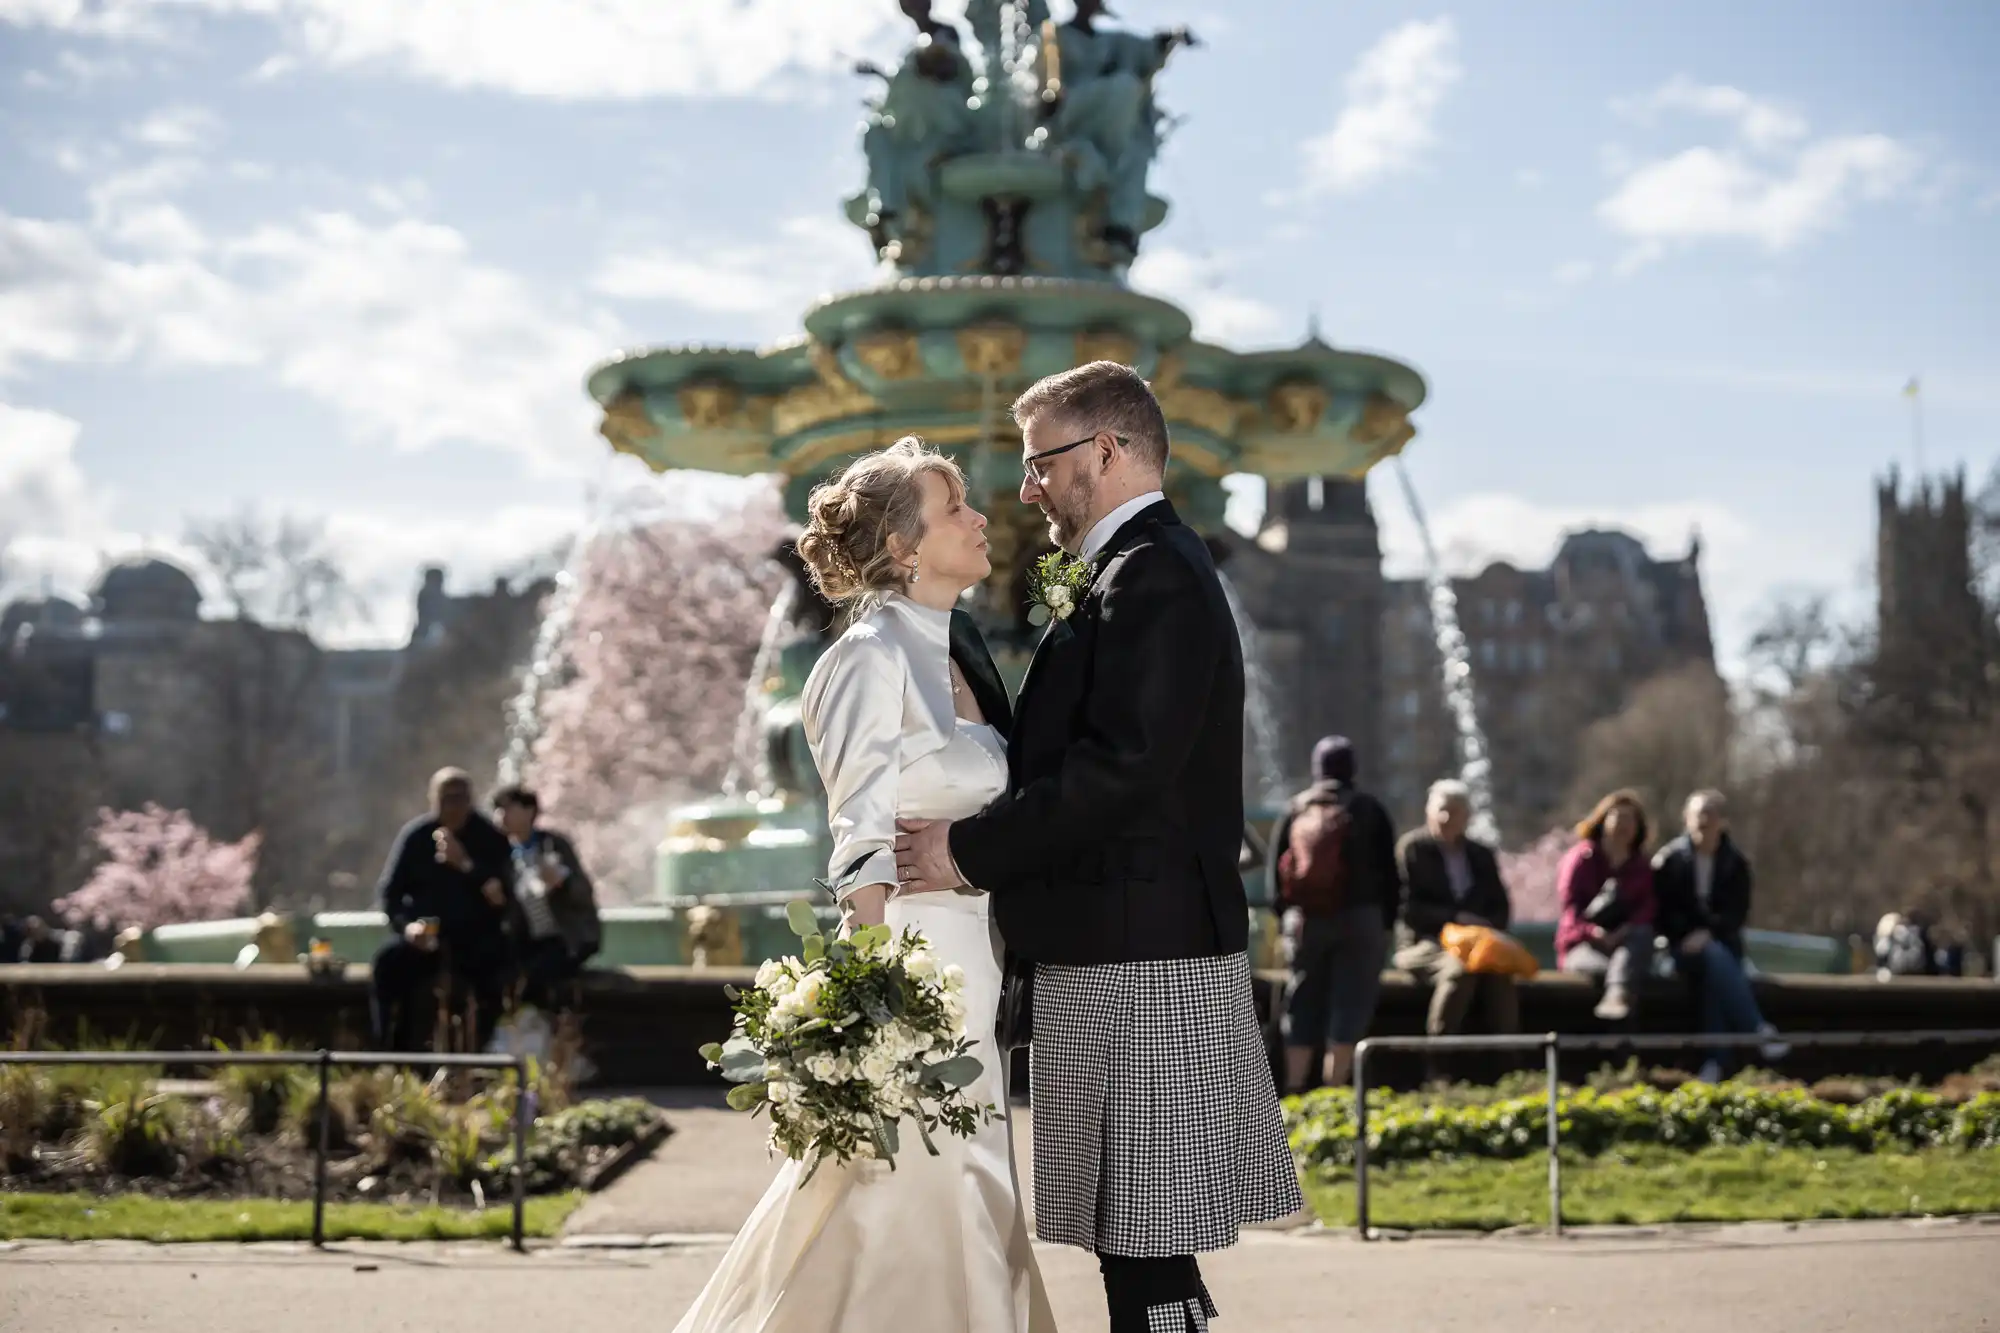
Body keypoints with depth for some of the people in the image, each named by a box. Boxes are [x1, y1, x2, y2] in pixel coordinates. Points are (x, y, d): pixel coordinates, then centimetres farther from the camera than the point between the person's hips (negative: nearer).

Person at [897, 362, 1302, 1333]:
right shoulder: (1140, 572, 19)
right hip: (1127, 953, 10)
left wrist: (968, 851, -16)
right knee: (1139, 1246, 12)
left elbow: (1120, 769, -22)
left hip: (1134, 964, -10)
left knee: (1142, 1245, -7)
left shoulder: (1152, 577, -13)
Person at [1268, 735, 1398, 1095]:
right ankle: (1334, 1090, -11)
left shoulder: (1294, 811, 8)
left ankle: (1294, 1090, 5)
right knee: (1350, 1005, -2)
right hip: (1359, 917, -3)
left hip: (1305, 919, 3)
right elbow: (1388, 873, 2)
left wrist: (1287, 915, 13)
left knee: (1303, 1007, 9)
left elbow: (1274, 871, 8)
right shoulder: (1369, 809, 2)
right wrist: (1386, 923, 7)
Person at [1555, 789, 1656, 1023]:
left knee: (1642, 933, -35)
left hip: (1626, 945, 2)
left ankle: (1617, 996, -63)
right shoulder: (1582, 858, 6)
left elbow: (1646, 910, 0)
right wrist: (1594, 932, -27)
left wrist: (1625, 932, -23)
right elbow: (1571, 906, -7)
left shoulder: (1642, 866, 17)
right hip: (1583, 946, -2)